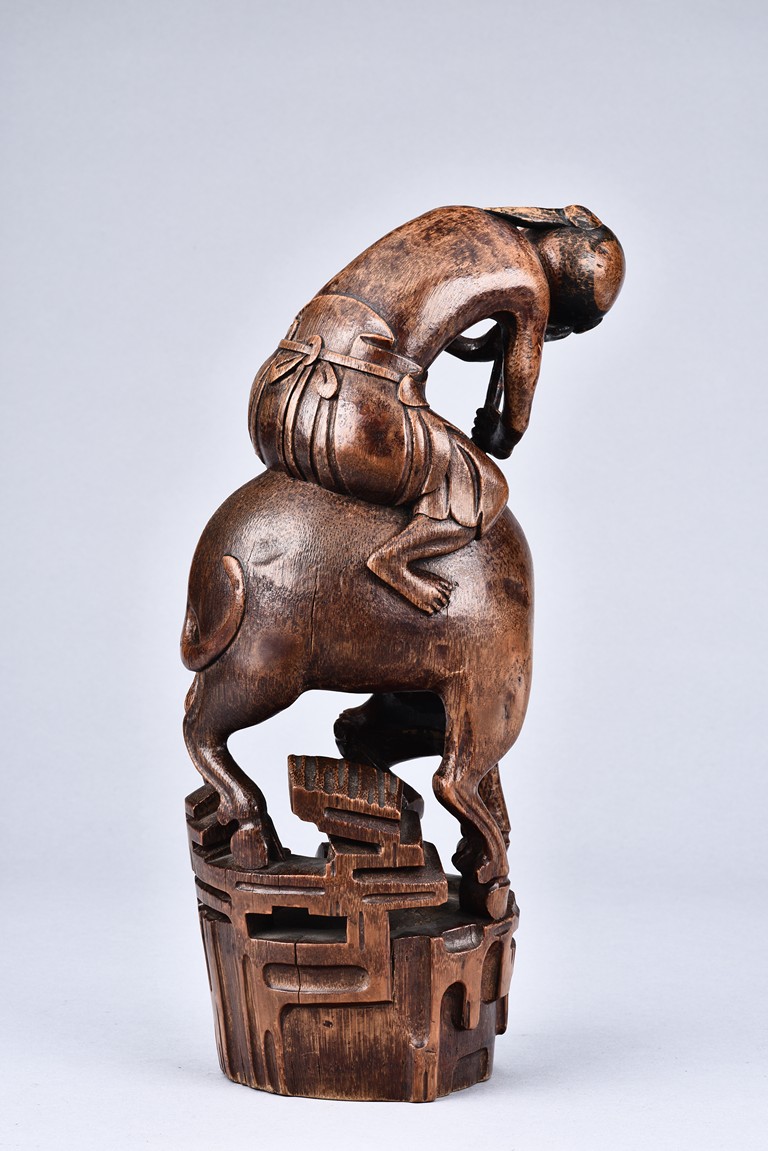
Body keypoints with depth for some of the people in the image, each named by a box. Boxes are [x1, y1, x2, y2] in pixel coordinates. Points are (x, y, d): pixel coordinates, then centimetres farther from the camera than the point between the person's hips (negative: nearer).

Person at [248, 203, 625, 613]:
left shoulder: (450, 217, 24)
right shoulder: (529, 286, 8)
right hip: (358, 420, -6)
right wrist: (495, 442, 39)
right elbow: (515, 422, 18)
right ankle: (395, 557, -10)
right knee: (483, 488, 13)